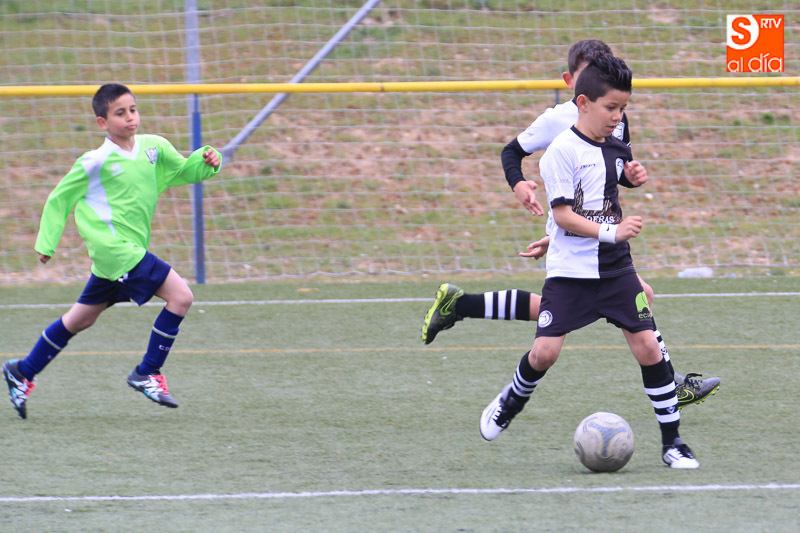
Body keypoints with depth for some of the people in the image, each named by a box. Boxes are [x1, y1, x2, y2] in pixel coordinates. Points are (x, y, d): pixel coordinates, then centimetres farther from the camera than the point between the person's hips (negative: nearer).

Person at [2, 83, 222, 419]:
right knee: (180, 296, -15)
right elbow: (60, 198, 0)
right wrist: (47, 242, 1)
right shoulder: (97, 162, -11)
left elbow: (183, 171, 21)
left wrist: (206, 161, 0)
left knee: (82, 319, 19)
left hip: (130, 250, 8)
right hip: (114, 249, -8)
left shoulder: (154, 147, 5)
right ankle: (147, 374, -6)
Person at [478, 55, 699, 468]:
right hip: (570, 270, -5)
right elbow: (562, 214, -17)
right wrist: (611, 232, -25)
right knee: (545, 351, -10)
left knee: (647, 346, -4)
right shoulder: (563, 150, -12)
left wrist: (633, 177, 7)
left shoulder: (616, 148, 8)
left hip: (614, 267, 5)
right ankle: (510, 403, 23)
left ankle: (672, 442, 2)